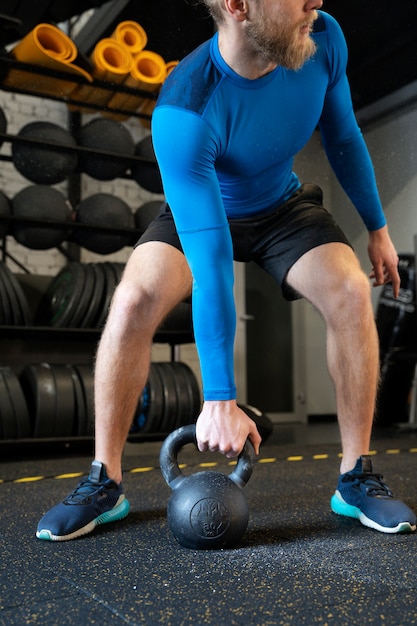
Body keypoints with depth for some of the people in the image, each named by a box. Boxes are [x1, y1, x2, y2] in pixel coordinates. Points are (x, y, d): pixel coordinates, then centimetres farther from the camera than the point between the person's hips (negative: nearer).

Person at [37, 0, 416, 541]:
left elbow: (343, 137, 0)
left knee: (351, 293, -23)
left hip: (285, 207, 3)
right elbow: (209, 263, -40)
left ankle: (356, 479, -8)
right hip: (201, 212, -3)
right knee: (134, 300, -28)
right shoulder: (183, 112, -35)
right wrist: (219, 399, -38)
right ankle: (105, 483, -11)